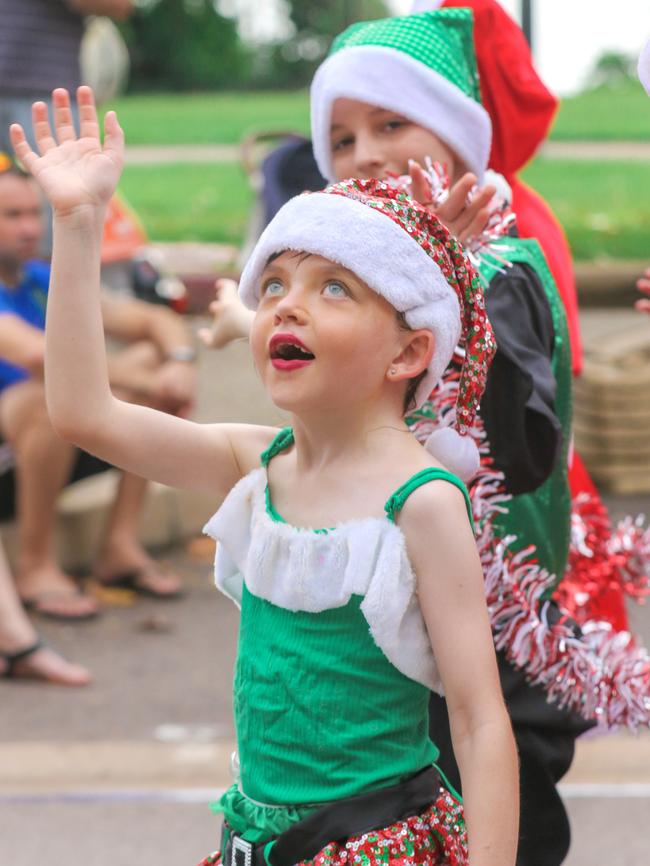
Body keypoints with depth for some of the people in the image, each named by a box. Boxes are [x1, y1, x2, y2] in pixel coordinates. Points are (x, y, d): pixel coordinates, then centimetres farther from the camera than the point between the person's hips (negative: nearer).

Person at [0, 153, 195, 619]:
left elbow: (156, 321, 7)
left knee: (153, 359, -3)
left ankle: (122, 545, -6)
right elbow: (39, 354, -34)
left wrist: (181, 363, -16)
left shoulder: (43, 282, 7)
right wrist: (142, 384, -28)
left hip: (50, 449, 8)